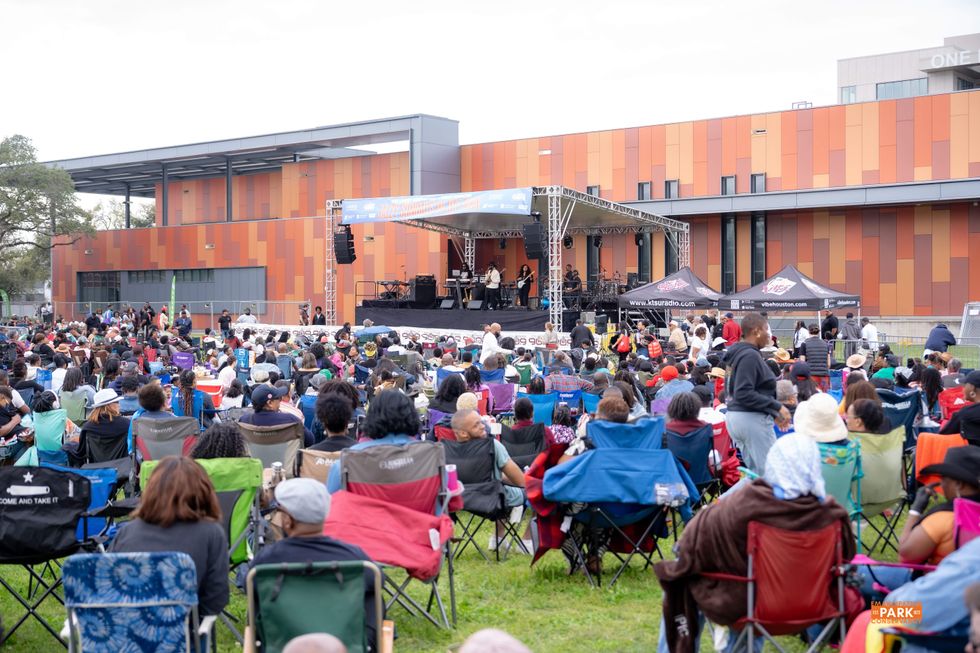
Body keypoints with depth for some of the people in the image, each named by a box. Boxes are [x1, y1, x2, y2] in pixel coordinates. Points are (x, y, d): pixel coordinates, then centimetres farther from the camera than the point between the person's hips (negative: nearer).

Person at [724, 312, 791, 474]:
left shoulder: (742, 353, 15)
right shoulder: (750, 356, -14)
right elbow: (744, 394, -22)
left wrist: (773, 414, 19)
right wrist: (777, 407, -18)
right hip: (752, 419, -10)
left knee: (755, 471, 13)